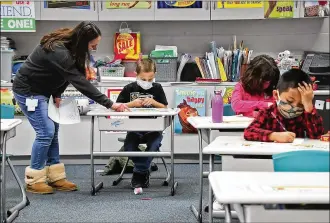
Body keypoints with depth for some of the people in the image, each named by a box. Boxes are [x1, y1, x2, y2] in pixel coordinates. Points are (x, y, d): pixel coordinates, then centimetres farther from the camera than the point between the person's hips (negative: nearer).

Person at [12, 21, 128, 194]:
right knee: (45, 132, -12)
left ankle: (55, 178, 11)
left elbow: (65, 75, 6)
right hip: (28, 91, -9)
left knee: (53, 132, 6)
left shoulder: (67, 45, -4)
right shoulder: (58, 52, -33)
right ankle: (33, 180, -2)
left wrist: (56, 94, -12)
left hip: (42, 91, 9)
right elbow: (80, 82, -36)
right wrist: (110, 104, -36)